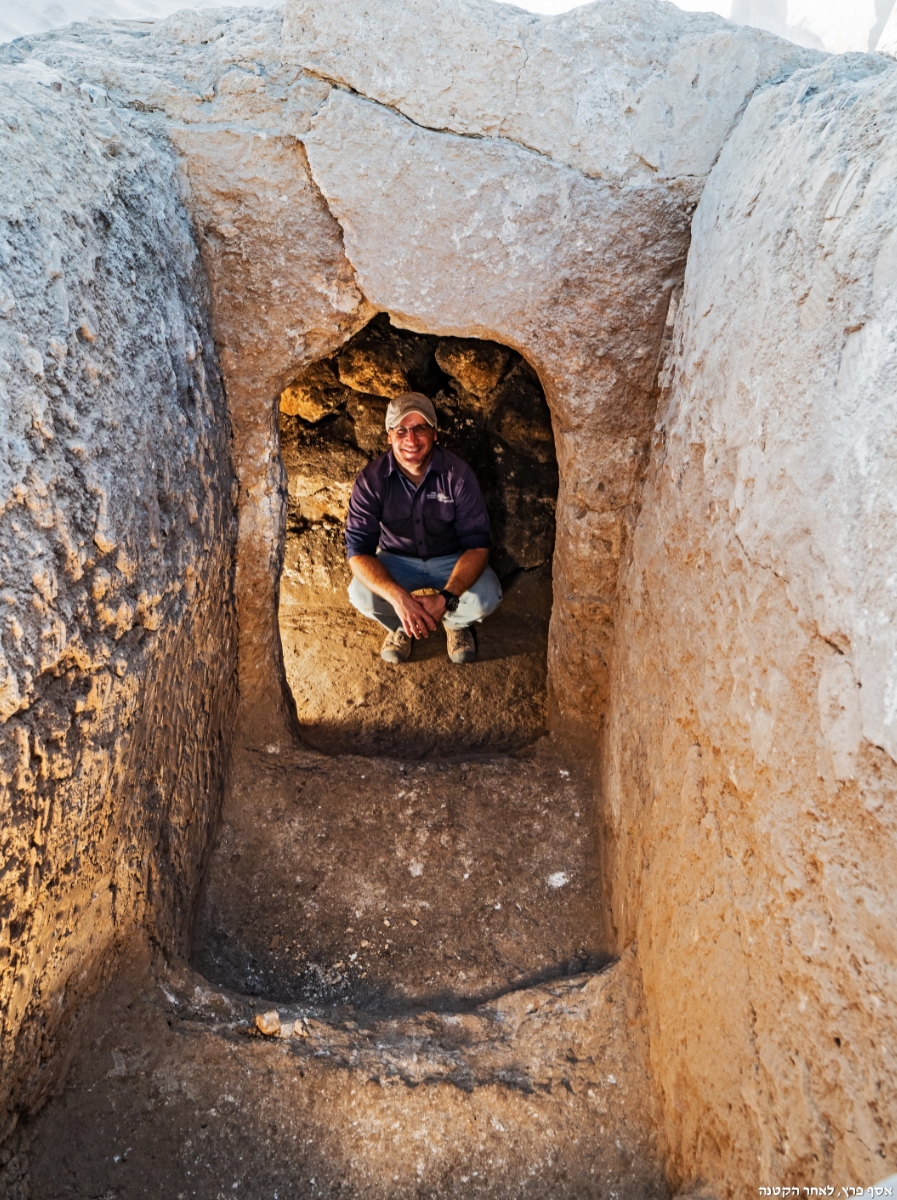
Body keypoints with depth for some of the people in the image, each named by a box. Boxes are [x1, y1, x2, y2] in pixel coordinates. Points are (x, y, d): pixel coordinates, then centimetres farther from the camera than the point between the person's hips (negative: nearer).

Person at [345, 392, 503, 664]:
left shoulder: (457, 474, -21)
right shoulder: (372, 479, -20)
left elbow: (477, 544, -21)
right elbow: (358, 550, -23)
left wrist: (445, 598, -38)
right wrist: (398, 597, -42)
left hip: (452, 559, 0)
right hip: (397, 560, 1)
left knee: (486, 598, -29)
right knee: (361, 595, -29)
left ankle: (456, 622, 10)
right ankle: (399, 626, 8)